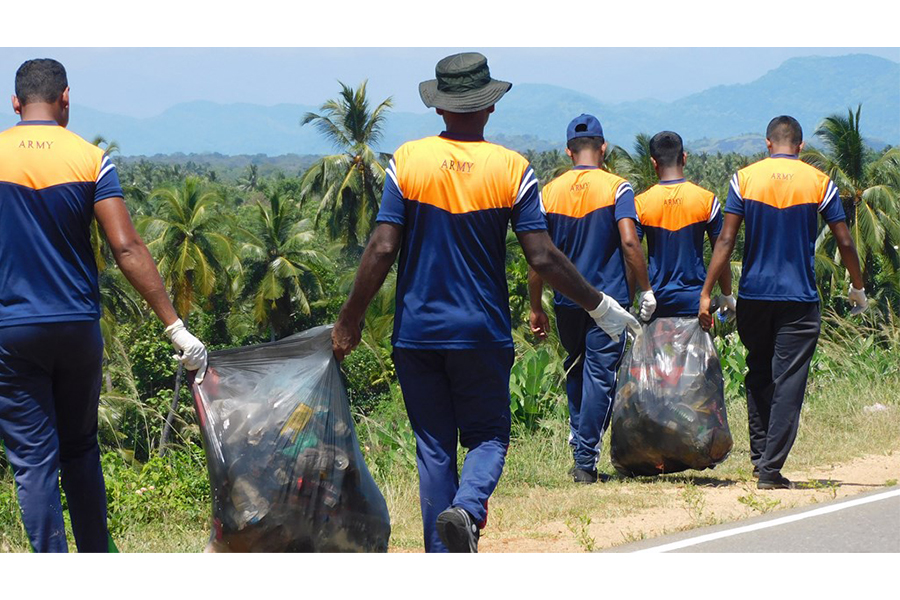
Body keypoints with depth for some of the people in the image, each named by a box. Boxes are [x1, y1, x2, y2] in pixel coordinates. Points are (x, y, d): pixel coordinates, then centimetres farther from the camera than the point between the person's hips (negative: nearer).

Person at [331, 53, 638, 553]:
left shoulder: (408, 161, -3)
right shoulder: (512, 169, -5)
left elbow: (382, 250, -7)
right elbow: (543, 258, -7)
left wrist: (350, 321, 3)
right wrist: (600, 306, 5)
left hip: (417, 332, 1)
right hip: (483, 333, -1)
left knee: (433, 445, 9)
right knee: (488, 436, 10)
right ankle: (467, 509, -20)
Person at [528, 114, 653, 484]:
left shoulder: (550, 192, 4)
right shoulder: (616, 188, -5)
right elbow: (629, 242, -16)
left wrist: (536, 308, 9)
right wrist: (646, 290, -9)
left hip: (567, 300, 3)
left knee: (575, 369, 21)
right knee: (600, 376, 0)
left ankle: (579, 439, 17)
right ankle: (585, 461, -3)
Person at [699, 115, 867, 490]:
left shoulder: (744, 179, 0)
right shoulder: (820, 183, -1)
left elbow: (726, 241, -6)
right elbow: (844, 242, 2)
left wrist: (707, 292, -5)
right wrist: (858, 289, 16)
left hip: (753, 296, 2)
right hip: (799, 300, -2)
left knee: (759, 376, 18)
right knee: (789, 382, -2)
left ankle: (759, 456, 17)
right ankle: (771, 468, -7)